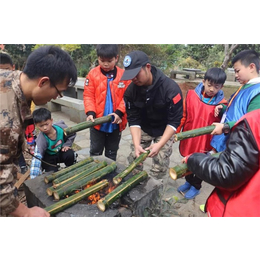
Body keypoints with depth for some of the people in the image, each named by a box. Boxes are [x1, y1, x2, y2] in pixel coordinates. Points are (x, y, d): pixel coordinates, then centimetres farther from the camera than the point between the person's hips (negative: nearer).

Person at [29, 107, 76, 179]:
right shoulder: (41, 140, -33)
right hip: (48, 157, -2)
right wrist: (34, 178, -47)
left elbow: (72, 135, -2)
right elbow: (36, 157, -40)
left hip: (60, 152, 3)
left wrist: (67, 145, -12)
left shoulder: (61, 128, -24)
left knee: (70, 154, -28)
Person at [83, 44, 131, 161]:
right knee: (95, 151, 15)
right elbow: (88, 95, -5)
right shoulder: (93, 74, -5)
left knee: (112, 153, 19)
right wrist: (90, 112, -19)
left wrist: (119, 112, -17)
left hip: (115, 123, 1)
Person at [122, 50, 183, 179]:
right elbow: (133, 119, -15)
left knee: (159, 169, -3)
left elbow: (174, 120, -25)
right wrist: (136, 144, -27)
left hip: (165, 131, -3)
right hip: (143, 129, 3)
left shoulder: (170, 88, -30)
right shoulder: (131, 90, -19)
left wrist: (160, 145, -31)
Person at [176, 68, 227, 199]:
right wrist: (176, 132, -1)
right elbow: (183, 115, -2)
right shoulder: (191, 95, -9)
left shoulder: (221, 103, -13)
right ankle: (189, 181, 47)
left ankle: (196, 186, 40)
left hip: (205, 142, -2)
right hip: (188, 139, 3)